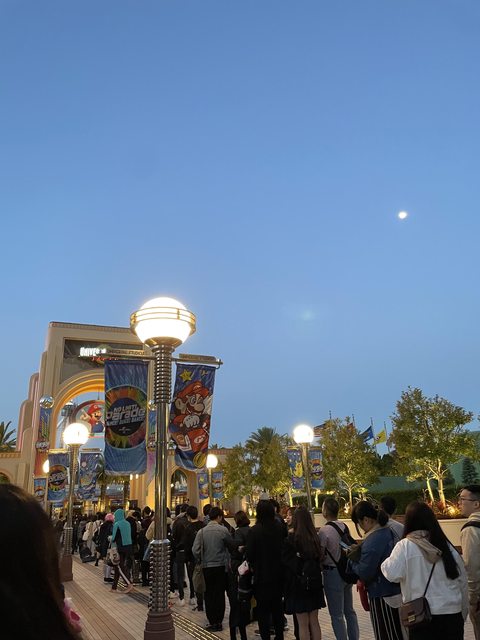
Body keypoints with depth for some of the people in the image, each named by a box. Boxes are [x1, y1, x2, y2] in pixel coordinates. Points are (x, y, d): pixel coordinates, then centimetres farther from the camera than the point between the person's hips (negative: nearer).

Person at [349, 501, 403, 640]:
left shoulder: (372, 541, -25)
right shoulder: (389, 532, 2)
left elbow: (364, 573, -22)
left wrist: (353, 560, -6)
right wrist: (359, 551, 7)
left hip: (382, 595, -9)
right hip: (397, 591, 9)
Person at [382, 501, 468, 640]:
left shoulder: (405, 546, -10)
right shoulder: (447, 546, 3)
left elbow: (393, 574, -18)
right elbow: (462, 581, 9)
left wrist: (386, 562, 3)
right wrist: (462, 613, 20)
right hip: (453, 613, 3)